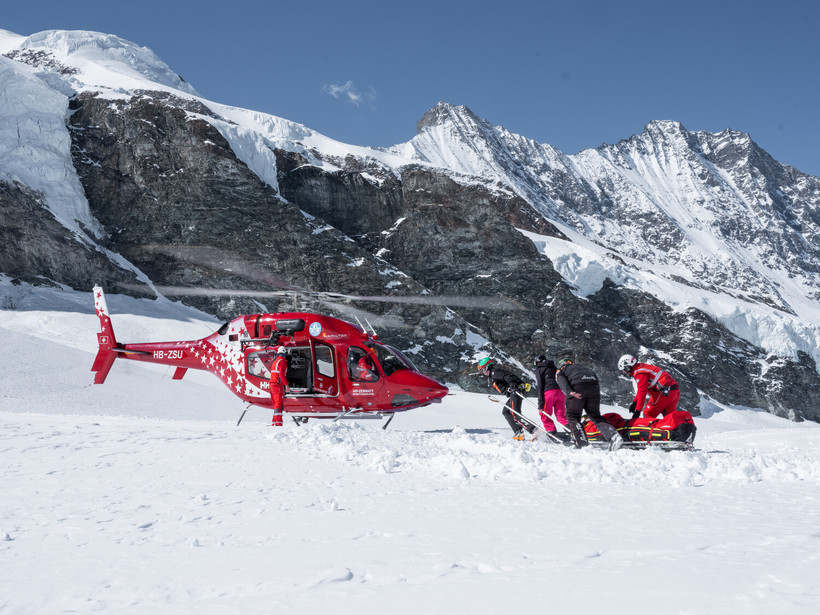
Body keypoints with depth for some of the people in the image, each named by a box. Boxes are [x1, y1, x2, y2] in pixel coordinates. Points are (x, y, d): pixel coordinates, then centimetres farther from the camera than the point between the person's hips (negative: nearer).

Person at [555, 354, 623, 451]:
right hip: (594, 386, 4)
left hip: (577, 388, -4)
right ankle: (613, 435, -10)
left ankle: (582, 443, -6)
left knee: (572, 416, 10)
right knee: (595, 415, 13)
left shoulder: (560, 371, 27)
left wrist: (569, 392, -16)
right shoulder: (583, 366, 41)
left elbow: (562, 381, 3)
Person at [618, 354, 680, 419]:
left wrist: (638, 410, -19)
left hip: (664, 393, -10)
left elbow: (642, 392, -18)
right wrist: (634, 402, 23)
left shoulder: (640, 373, -10)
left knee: (648, 414, -4)